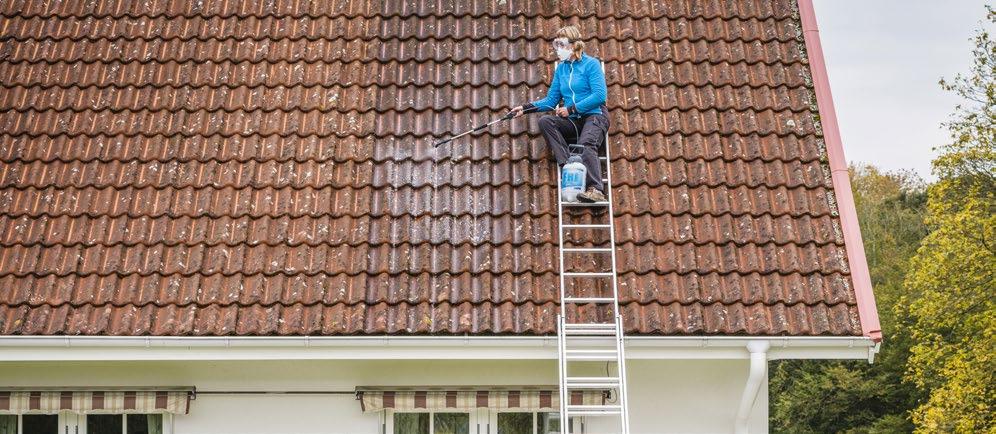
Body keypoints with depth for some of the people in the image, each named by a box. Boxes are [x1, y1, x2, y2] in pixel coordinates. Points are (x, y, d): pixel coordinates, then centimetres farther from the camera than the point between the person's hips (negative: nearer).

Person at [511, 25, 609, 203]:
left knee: (586, 144, -34)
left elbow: (600, 95, -13)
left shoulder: (591, 64, -1)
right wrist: (525, 108, 1)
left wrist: (571, 109, -16)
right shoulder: (561, 69, 16)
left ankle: (596, 190, -46)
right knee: (545, 121, -21)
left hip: (594, 116, -6)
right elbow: (551, 100, 14)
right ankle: (569, 166, -30)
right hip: (573, 121, 6)